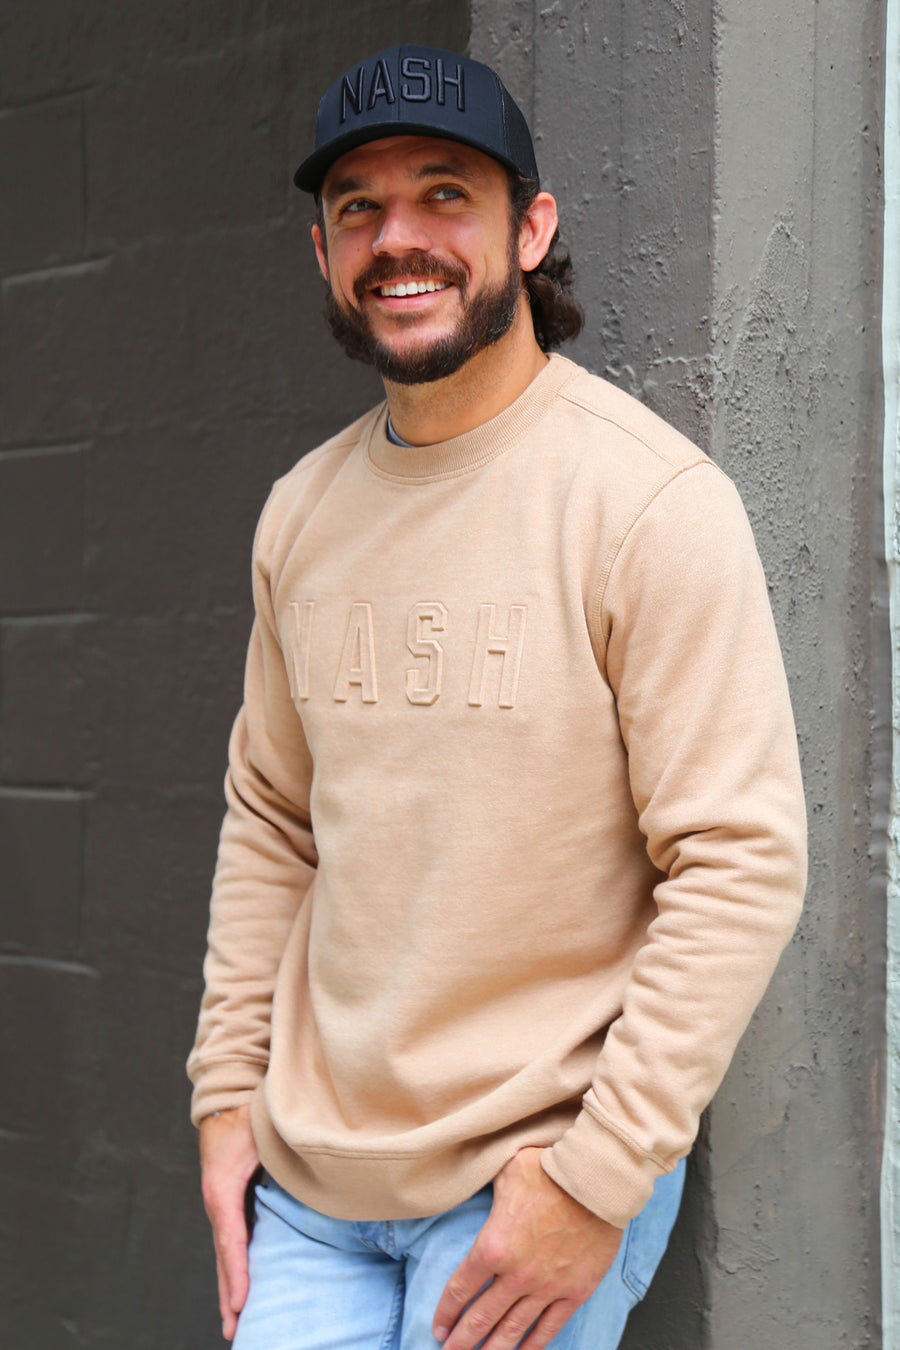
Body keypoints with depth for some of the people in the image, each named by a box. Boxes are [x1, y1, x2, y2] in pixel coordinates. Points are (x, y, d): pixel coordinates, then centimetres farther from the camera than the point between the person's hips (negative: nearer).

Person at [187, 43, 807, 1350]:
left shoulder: (652, 500, -13)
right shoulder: (303, 512, 5)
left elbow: (743, 864, -15)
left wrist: (596, 1180, -16)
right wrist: (229, 1090, 7)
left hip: (540, 1172, -4)